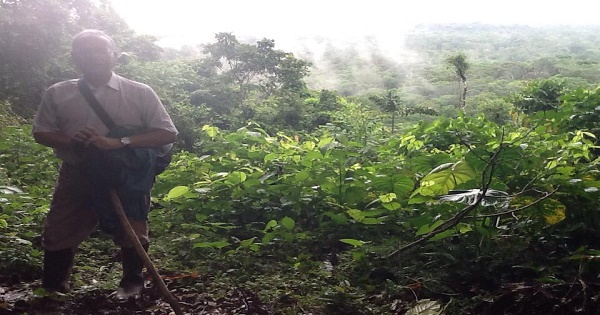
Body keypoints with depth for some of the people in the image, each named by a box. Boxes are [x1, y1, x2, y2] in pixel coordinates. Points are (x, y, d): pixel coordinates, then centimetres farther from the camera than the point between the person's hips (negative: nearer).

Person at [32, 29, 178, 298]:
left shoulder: (140, 93, -5)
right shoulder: (57, 94, 2)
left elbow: (168, 134, -9)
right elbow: (41, 133, 9)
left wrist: (120, 142, -21)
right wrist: (69, 140, -15)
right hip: (76, 177, 2)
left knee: (132, 234, 6)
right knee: (58, 235, 9)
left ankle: (132, 282, 32)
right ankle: (52, 290, 30)